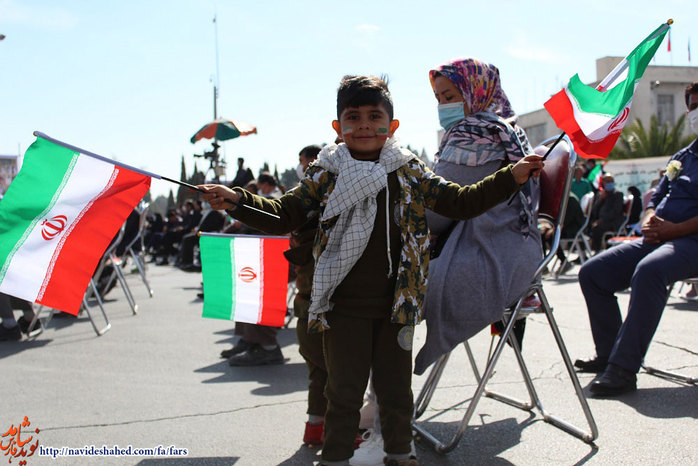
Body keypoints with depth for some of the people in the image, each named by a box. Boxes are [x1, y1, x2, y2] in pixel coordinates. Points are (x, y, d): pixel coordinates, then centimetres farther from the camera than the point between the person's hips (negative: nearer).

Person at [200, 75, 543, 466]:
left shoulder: (410, 171, 3)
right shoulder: (326, 174, -2)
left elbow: (460, 202, 6)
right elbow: (284, 216, -1)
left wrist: (512, 177, -2)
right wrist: (237, 201, -16)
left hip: (396, 306, 2)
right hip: (344, 308, -2)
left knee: (397, 388, 16)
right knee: (344, 393, 8)